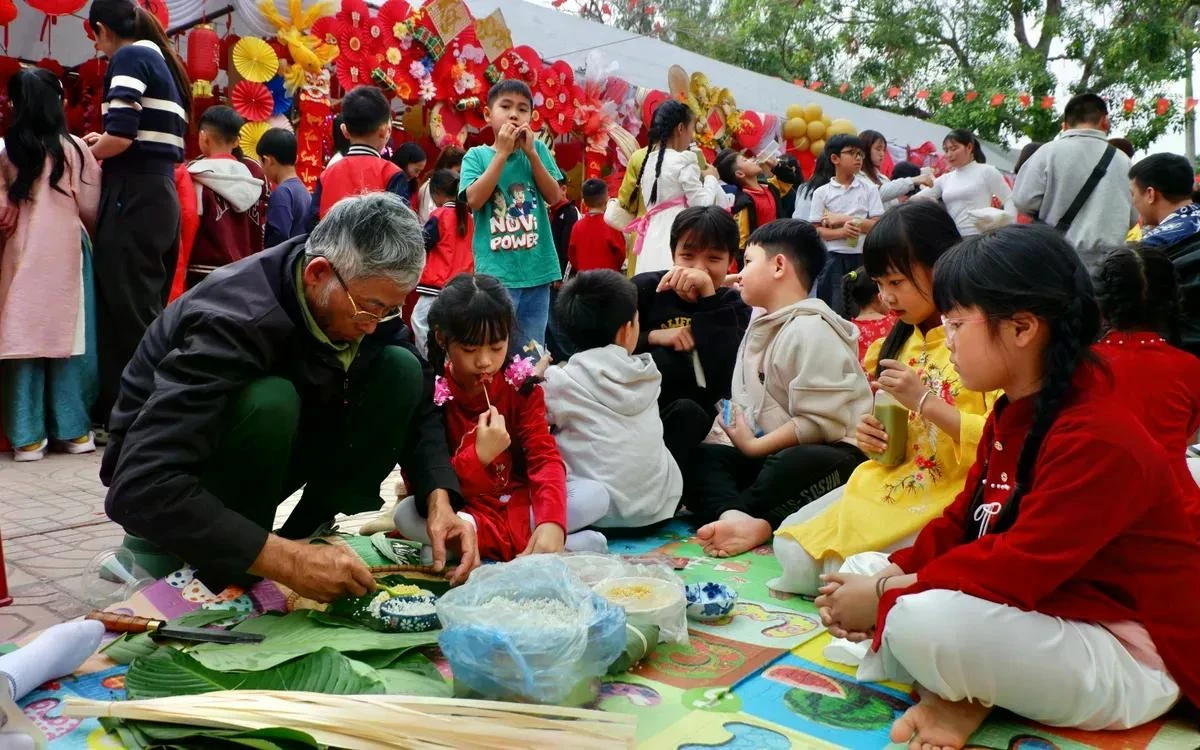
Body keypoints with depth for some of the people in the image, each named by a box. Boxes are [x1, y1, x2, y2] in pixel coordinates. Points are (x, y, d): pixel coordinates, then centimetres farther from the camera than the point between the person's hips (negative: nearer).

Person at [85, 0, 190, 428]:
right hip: (160, 195, 9)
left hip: (133, 197, -9)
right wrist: (105, 144, 25)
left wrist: (87, 151, 2)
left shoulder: (128, 58, -5)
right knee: (147, 310, 11)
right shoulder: (163, 62, 21)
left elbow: (121, 136, -17)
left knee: (127, 310, -5)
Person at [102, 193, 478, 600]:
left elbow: (417, 406, -5)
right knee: (269, 402, -36)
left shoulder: (366, 297, -14)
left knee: (400, 370, -13)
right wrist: (286, 559, -44)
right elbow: (140, 489, -41)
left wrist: (439, 500, -22)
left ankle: (319, 533, -8)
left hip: (268, 455, 6)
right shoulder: (234, 319, -34)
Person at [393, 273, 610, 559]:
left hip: (516, 503, 2)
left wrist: (551, 521, -35)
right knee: (406, 514, -34)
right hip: (456, 509, -2)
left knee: (596, 495, -19)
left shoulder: (521, 384, -6)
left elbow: (544, 456, -16)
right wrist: (479, 457, -32)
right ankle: (547, 542, -31)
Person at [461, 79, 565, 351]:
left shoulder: (538, 150, 9)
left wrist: (530, 152, -8)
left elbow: (553, 197, 0)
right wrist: (502, 153, -12)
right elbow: (475, 200, -12)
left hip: (537, 269, 3)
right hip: (495, 271, -2)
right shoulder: (477, 155, 3)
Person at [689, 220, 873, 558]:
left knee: (797, 466, -38)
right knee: (699, 456, -12)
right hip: (773, 452, 8)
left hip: (826, 452, -8)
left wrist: (754, 446, -12)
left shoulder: (811, 331, -13)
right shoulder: (762, 325, 14)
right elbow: (747, 402, 17)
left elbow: (819, 423, -19)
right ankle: (735, 518, -37)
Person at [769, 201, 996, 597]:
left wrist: (926, 402, -25)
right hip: (888, 485, 8)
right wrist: (873, 434, 4)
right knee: (793, 548, -2)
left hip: (945, 501, -8)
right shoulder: (904, 339, 13)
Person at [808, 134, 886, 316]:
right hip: (834, 258, -1)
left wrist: (843, 219, -9)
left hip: (863, 257, 1)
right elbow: (815, 230, -1)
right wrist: (841, 232, -20)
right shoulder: (822, 192, 1)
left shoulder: (869, 189, 4)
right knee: (834, 311, 1)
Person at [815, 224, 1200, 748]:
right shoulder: (1014, 412, 5)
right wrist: (888, 578, -9)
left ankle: (962, 698, -6)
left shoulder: (1097, 440, -26)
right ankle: (954, 695, -10)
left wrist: (890, 595, -22)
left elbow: (1018, 570, -30)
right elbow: (963, 522, 8)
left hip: (1128, 659, -10)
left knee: (924, 620, -37)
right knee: (861, 571, 5)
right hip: (1045, 618, 10)